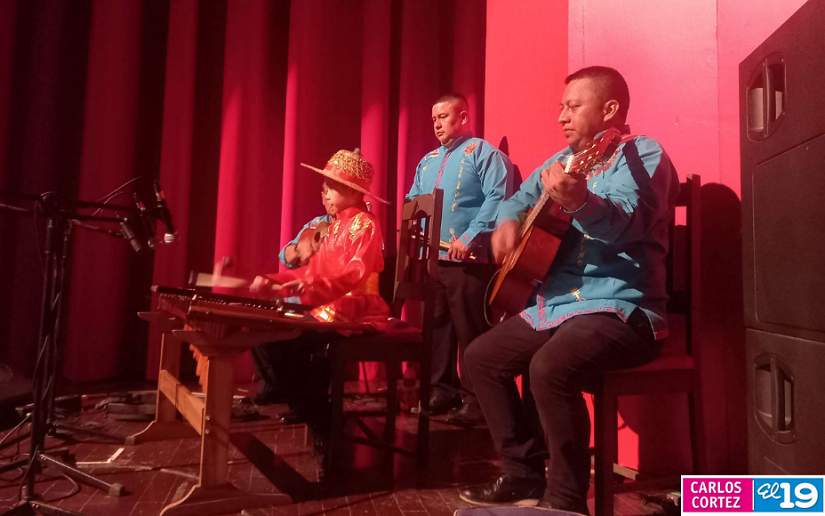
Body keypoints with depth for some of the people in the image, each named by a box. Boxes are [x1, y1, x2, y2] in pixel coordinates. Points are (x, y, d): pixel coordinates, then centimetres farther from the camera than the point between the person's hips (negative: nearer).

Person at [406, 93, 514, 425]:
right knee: (436, 329, 12)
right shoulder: (428, 160, 22)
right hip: (430, 258, 8)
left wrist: (469, 237, -21)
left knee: (471, 333, -5)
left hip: (468, 260, -8)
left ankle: (474, 398, 4)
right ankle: (441, 389, 24)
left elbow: (498, 198, -15)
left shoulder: (484, 153, -2)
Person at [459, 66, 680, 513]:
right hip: (557, 304, 9)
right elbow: (519, 199, 25)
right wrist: (507, 223, 2)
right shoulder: (564, 159, 15)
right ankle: (524, 476, 13)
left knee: (549, 368, -33)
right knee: (480, 357, 4)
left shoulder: (642, 154, -8)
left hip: (621, 308, -8)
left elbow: (626, 225, -27)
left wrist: (579, 201, -47)